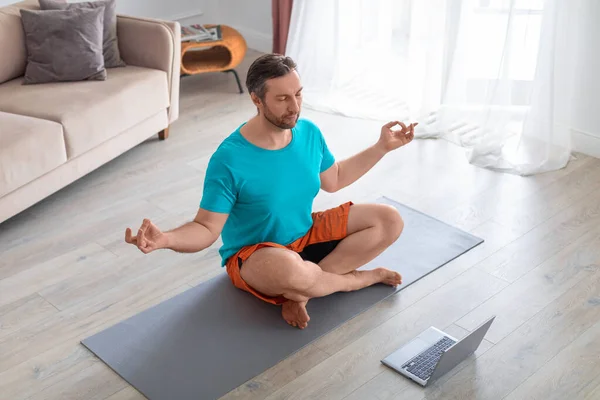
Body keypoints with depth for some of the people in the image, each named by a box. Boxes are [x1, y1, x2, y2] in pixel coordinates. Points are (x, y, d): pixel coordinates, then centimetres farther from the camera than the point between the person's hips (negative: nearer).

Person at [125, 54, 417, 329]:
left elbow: (333, 180, 13)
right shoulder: (229, 159, -25)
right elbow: (206, 229, -20)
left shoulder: (309, 132, -6)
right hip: (253, 255, -7)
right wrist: (164, 239, -40)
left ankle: (300, 293, -14)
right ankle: (356, 278, -7)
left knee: (390, 221, -4)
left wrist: (382, 147, 10)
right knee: (289, 269, -43)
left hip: (307, 235, 7)